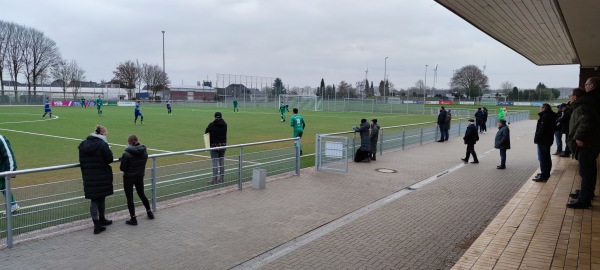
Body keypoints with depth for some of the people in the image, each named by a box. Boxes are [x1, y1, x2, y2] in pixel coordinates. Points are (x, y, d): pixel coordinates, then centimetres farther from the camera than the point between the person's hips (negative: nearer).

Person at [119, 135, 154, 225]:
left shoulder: (127, 154, -20)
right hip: (140, 177, 5)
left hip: (128, 178, -5)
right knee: (142, 195, 22)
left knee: (129, 198, 6)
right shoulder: (144, 152, -5)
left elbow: (122, 168, -14)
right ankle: (149, 212, 33)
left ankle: (133, 218, 9)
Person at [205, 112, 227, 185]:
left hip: (214, 145, -4)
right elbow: (224, 134, 6)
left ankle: (214, 179, -2)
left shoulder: (212, 124, -9)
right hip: (223, 144, 4)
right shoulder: (225, 124, 3)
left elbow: (206, 132, -2)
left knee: (215, 162, -3)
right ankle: (222, 178, 18)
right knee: (222, 162, 11)